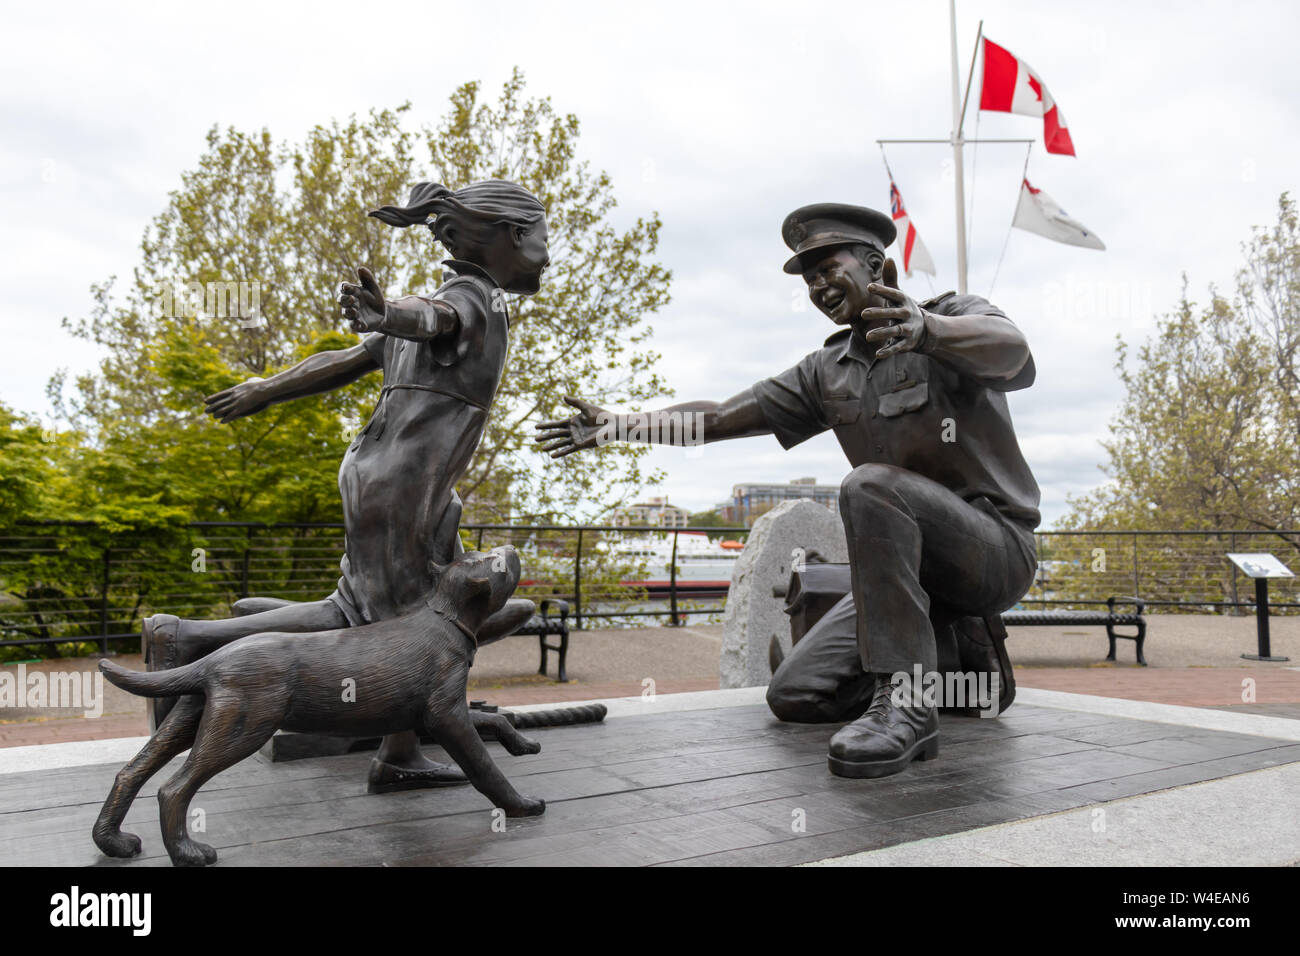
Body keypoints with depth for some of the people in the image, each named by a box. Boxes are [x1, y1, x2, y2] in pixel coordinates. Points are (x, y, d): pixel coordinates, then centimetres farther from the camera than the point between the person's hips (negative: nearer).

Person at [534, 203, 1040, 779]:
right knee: (793, 695, -3)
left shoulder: (957, 316, -5)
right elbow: (715, 419, 7)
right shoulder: (827, 374, 11)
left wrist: (925, 328, -52)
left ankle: (904, 704, -32)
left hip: (997, 543, -6)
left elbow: (1011, 353, -31)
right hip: (921, 567, 6)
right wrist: (622, 424, -6)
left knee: (870, 486, -35)